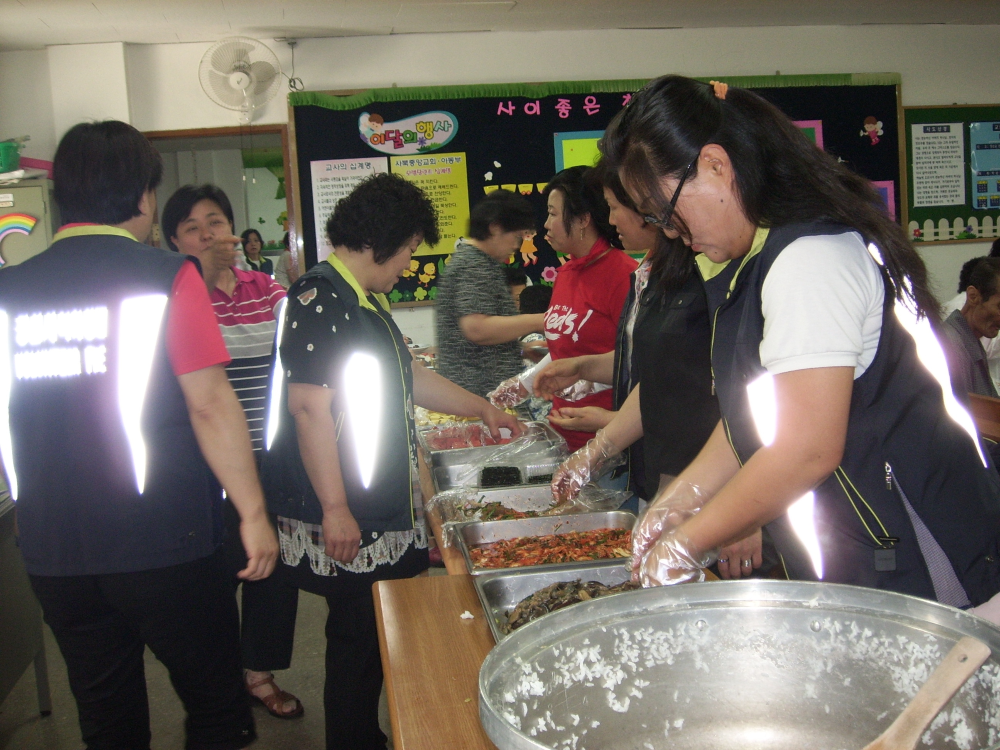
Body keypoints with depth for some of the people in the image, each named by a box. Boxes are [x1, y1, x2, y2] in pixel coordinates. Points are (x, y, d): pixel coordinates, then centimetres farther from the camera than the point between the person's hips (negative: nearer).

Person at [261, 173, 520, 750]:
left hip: (387, 516, 10)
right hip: (346, 527, -10)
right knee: (359, 644, 3)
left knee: (382, 639, 16)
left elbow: (406, 375, 27)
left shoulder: (367, 300, 16)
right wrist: (334, 509, -22)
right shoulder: (320, 298, -15)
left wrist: (481, 408, 29)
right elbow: (309, 406, -22)